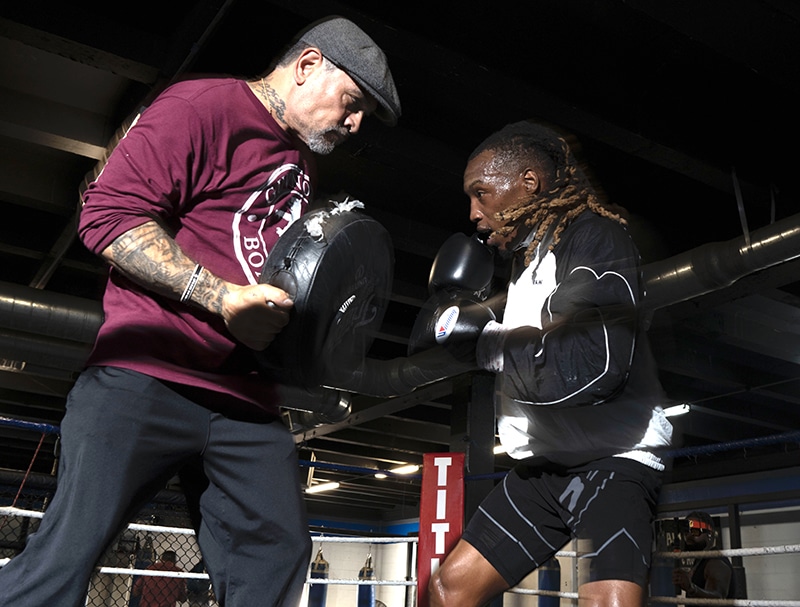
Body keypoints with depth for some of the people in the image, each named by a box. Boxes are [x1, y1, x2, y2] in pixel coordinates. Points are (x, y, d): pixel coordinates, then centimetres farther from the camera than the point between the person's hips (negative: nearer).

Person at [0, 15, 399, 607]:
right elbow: (109, 213, -12)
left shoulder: (303, 167, 26)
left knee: (277, 553, 2)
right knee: (72, 548, -9)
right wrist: (219, 297, -18)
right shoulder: (202, 106, -2)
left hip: (245, 401, 8)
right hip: (147, 379, -7)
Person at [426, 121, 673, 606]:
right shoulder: (525, 260, 15)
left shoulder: (593, 236, -12)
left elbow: (590, 365, -26)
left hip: (612, 457, -8)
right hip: (546, 463, 8)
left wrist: (484, 338, -16)